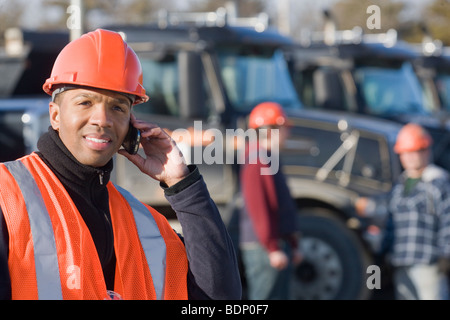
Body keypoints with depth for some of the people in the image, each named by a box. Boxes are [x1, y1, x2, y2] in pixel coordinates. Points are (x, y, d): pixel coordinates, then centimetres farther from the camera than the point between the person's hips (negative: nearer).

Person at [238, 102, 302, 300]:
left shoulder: (269, 161, 18)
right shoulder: (257, 163, -15)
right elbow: (258, 208, -21)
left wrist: (292, 245, 23)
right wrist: (272, 248, -23)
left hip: (278, 244, 11)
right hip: (263, 247, -11)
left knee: (280, 297, 13)